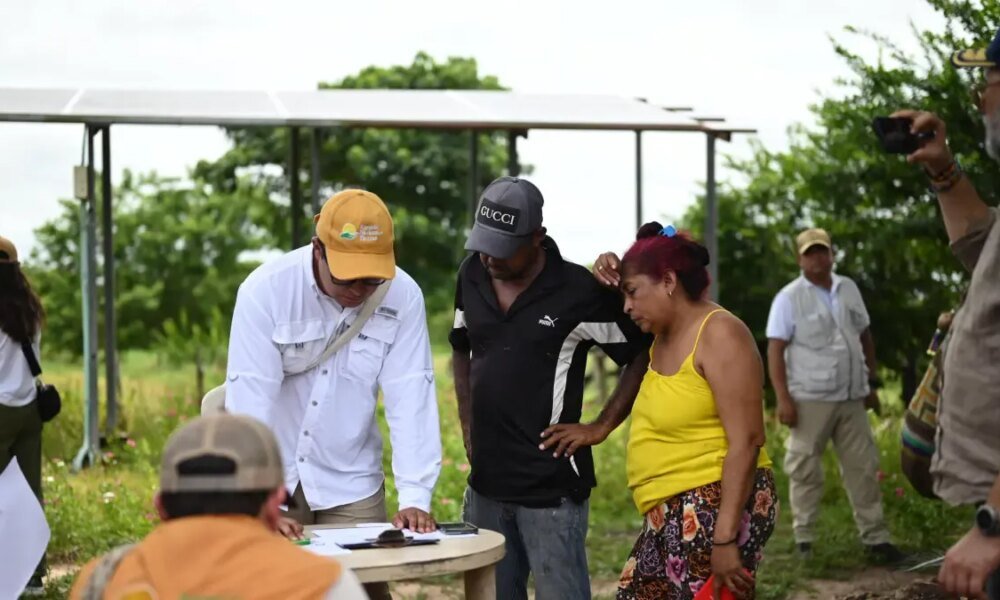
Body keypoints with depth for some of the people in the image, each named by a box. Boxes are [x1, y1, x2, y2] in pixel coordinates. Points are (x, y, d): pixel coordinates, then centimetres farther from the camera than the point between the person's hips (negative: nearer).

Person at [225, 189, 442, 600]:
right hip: (273, 478, -2)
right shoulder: (265, 291, -18)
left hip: (351, 482, 2)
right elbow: (249, 401, -21)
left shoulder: (403, 296, -12)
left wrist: (415, 496, -20)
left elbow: (411, 398, -12)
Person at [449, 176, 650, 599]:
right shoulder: (472, 276, 4)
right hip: (486, 481, 6)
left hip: (551, 487, -6)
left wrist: (601, 427, -10)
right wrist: (468, 426, 13)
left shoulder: (578, 291, -14)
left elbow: (644, 355, -8)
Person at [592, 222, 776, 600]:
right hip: (674, 514, 10)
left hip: (718, 509, -10)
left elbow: (746, 441, -20)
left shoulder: (719, 335, -14)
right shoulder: (664, 336, 12)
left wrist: (724, 538, -25)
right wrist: (609, 276, 10)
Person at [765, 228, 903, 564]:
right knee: (805, 471, 1)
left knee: (863, 468, 6)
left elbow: (864, 337, 19)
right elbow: (775, 350, -10)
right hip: (810, 399, -5)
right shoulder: (789, 298, -6)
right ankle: (803, 540, 9)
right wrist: (783, 399, -17)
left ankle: (875, 538, 12)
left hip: (851, 398, 5)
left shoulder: (849, 289, 11)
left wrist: (871, 382, 16)